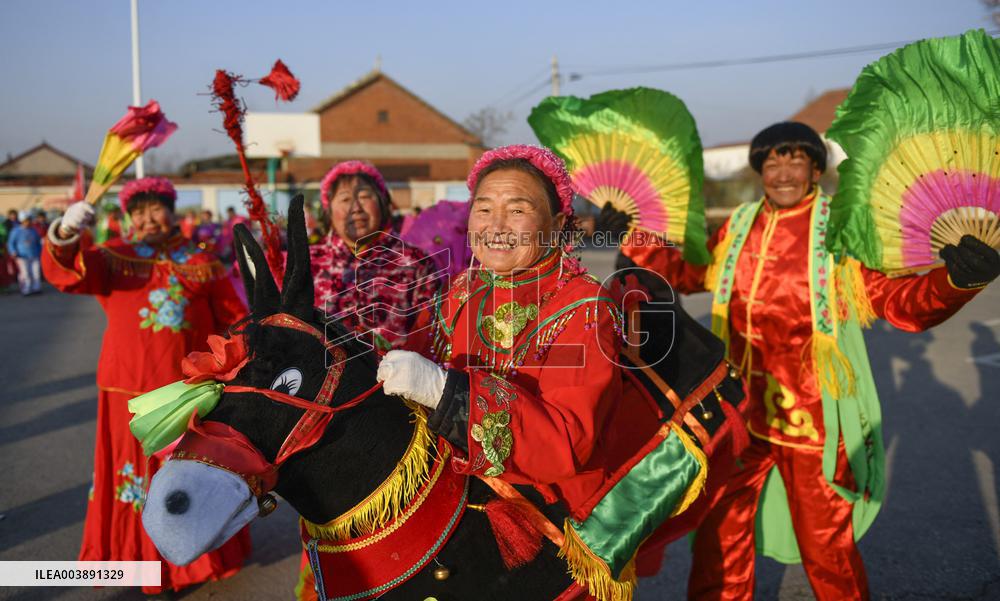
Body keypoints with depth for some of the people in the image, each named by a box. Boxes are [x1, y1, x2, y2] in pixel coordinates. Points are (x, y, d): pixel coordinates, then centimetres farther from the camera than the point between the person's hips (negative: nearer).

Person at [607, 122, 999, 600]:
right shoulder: (739, 227, 4)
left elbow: (902, 303, -15)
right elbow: (688, 271, 18)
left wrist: (955, 279, -34)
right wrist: (632, 238, 12)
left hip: (815, 420, -4)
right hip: (742, 414, 4)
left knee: (826, 550, 11)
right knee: (719, 539, 16)